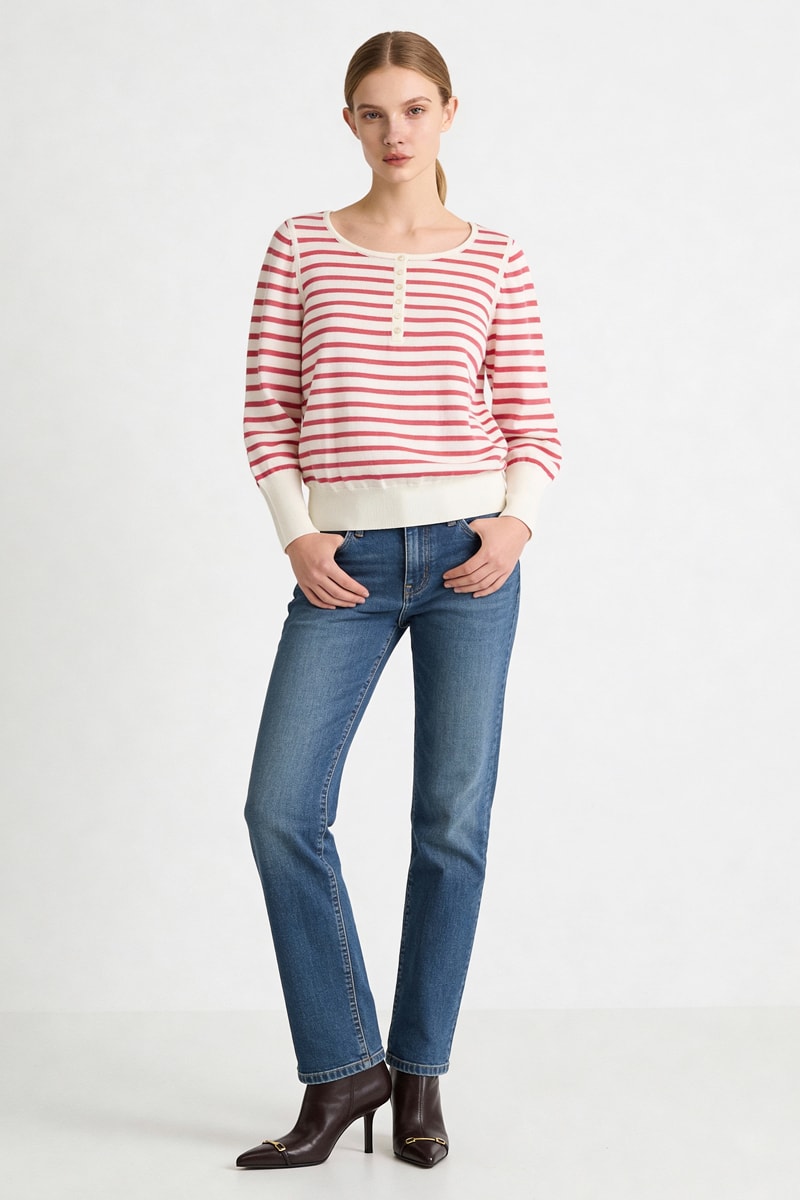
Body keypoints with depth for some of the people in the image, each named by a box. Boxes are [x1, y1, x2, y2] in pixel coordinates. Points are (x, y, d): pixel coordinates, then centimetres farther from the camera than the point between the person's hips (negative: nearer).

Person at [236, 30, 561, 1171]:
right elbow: (269, 406, 6)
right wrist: (298, 535, -5)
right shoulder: (302, 248, 8)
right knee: (282, 808, -7)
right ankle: (344, 1069, 9)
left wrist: (517, 520, -11)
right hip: (347, 560, 1)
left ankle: (420, 1075, 17)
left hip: (468, 551, 0)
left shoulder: (495, 261, 7)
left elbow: (533, 422, 7)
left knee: (453, 820, 2)